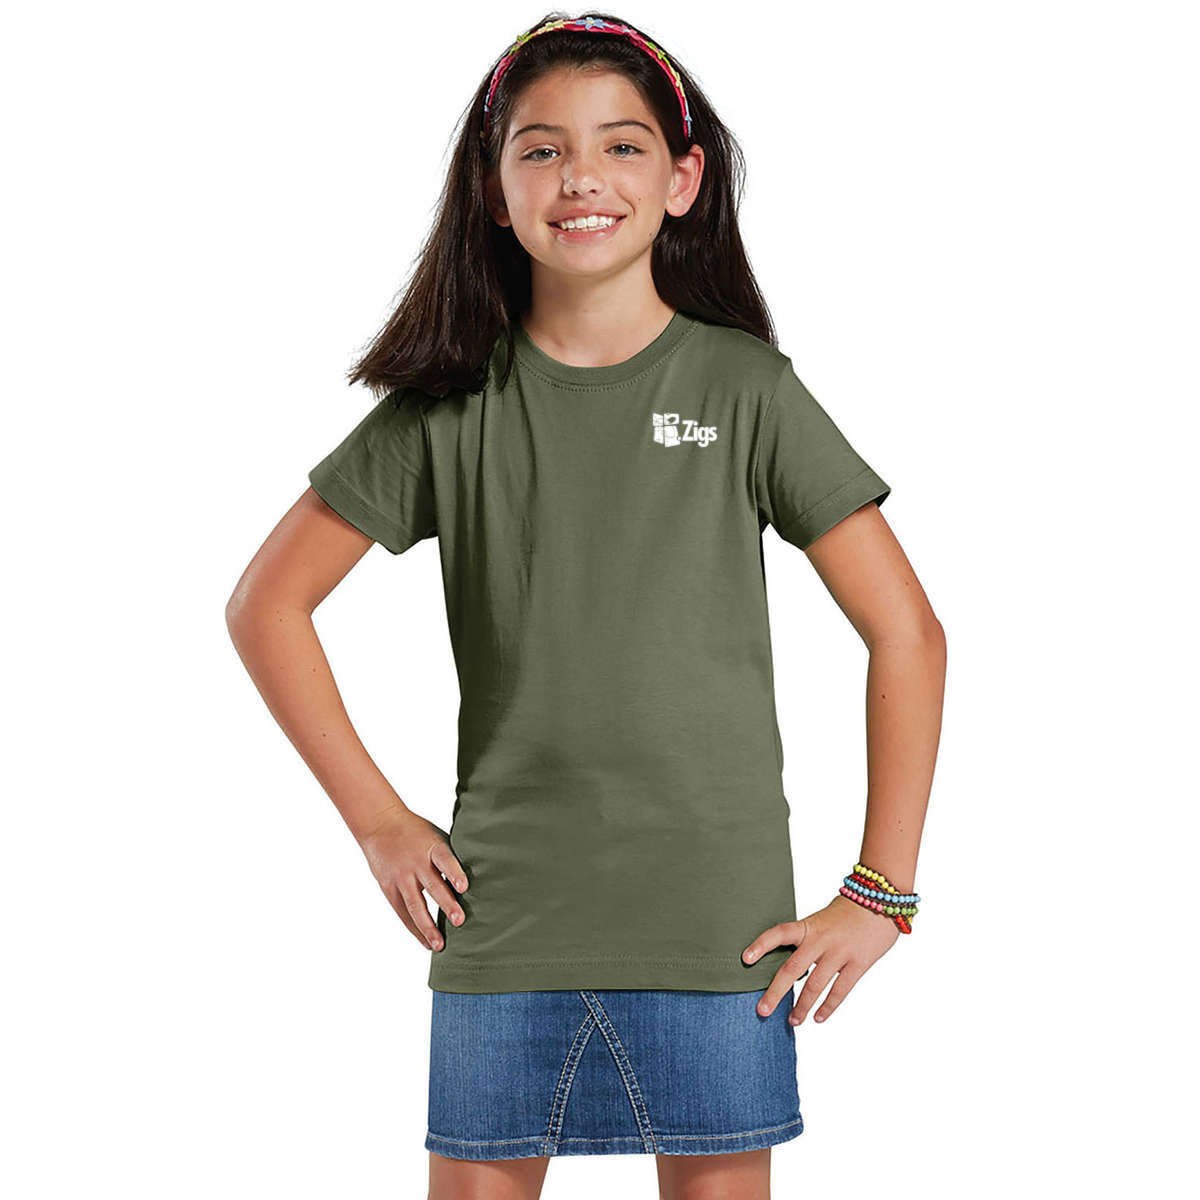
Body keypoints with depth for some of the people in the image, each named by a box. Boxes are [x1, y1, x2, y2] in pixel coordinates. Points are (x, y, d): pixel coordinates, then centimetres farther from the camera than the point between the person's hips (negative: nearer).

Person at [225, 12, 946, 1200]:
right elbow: (266, 605, 9)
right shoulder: (449, 404, 2)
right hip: (499, 927, 1)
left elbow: (906, 633, 0)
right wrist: (377, 821, 3)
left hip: (716, 926, -1)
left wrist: (881, 891, -3)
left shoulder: (746, 389, -2)